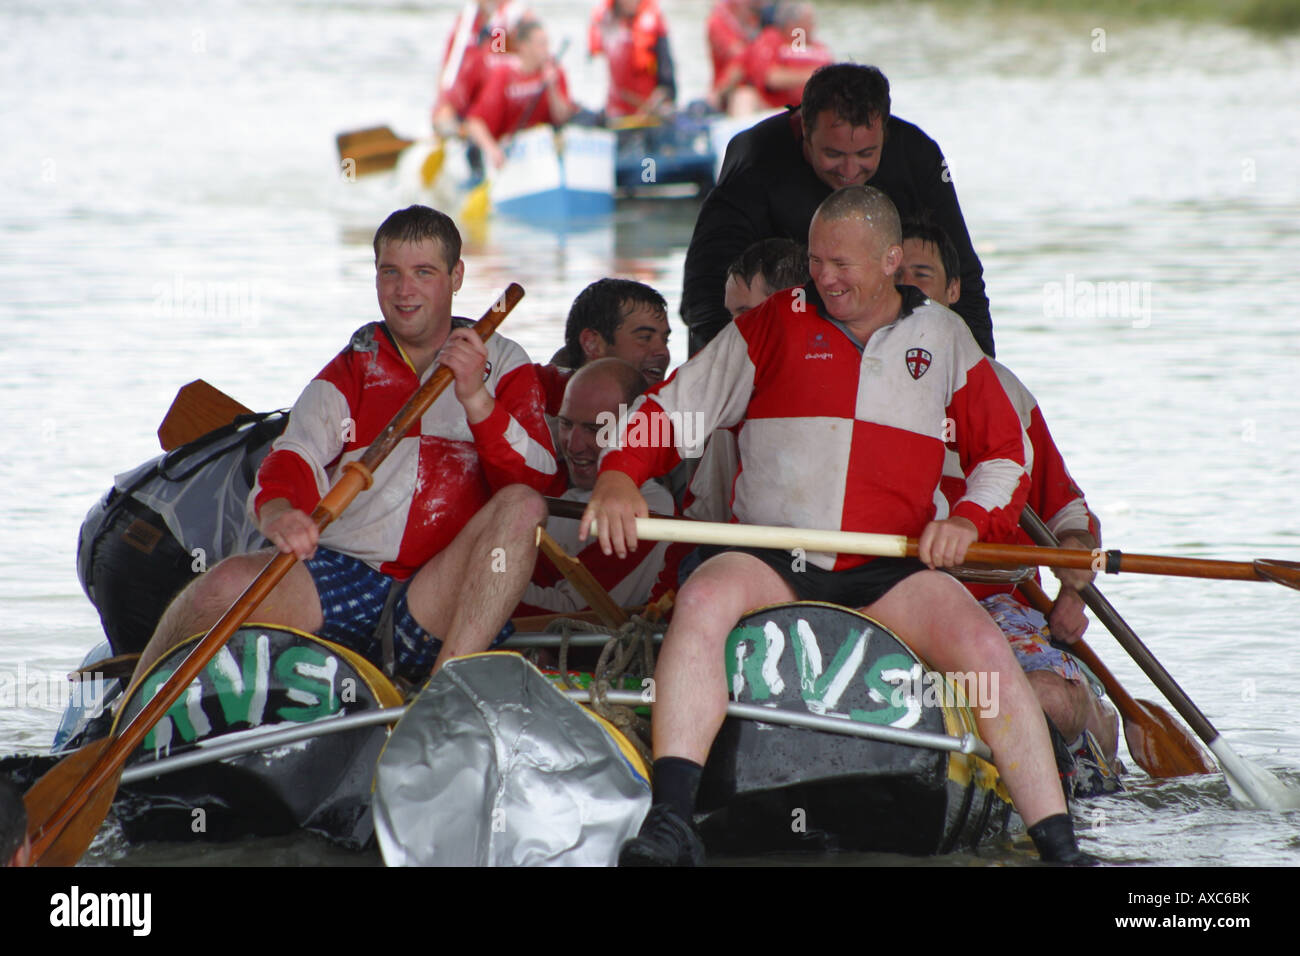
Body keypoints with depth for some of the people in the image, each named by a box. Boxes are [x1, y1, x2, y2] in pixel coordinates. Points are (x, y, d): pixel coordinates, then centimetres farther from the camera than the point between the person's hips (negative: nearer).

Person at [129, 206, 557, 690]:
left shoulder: (502, 364, 12)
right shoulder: (352, 369, 16)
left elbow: (535, 484, -3)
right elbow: (297, 455, -2)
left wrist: (476, 399, -19)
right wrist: (277, 514, -26)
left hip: (436, 605, -1)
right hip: (337, 574, 1)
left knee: (522, 507, -28)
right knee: (231, 581, -27)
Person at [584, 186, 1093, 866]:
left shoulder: (943, 338, 12)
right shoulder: (774, 326, 9)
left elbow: (1006, 453, 14)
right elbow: (673, 407, 8)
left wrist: (968, 519, -7)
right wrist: (619, 475, -12)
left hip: (892, 570, 1)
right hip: (771, 563, 0)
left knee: (983, 645, -27)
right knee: (703, 600, -33)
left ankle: (1060, 846, -24)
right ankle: (670, 822, -41)